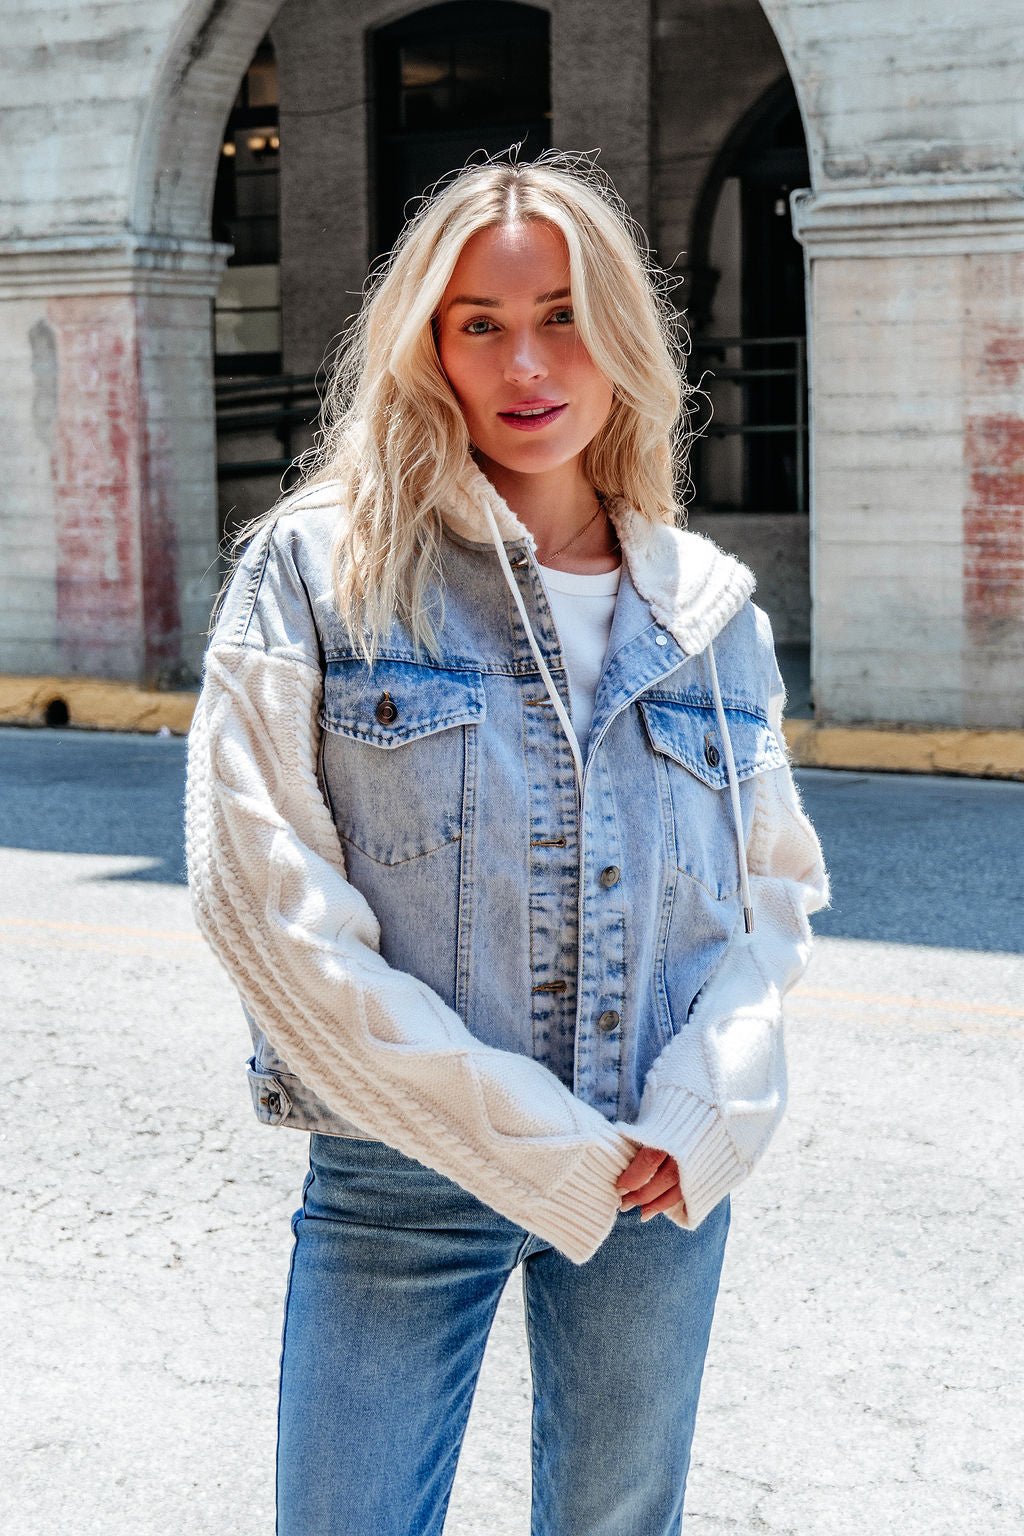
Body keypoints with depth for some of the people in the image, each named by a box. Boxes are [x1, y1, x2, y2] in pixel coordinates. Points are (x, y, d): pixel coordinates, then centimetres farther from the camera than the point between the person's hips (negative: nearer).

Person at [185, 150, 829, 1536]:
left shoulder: (709, 607, 5)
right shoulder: (322, 565, -6)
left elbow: (780, 888, 11)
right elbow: (261, 891, -12)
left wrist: (704, 1110, -8)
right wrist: (520, 1139, -14)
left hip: (667, 1172, 3)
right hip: (404, 1177, -3)